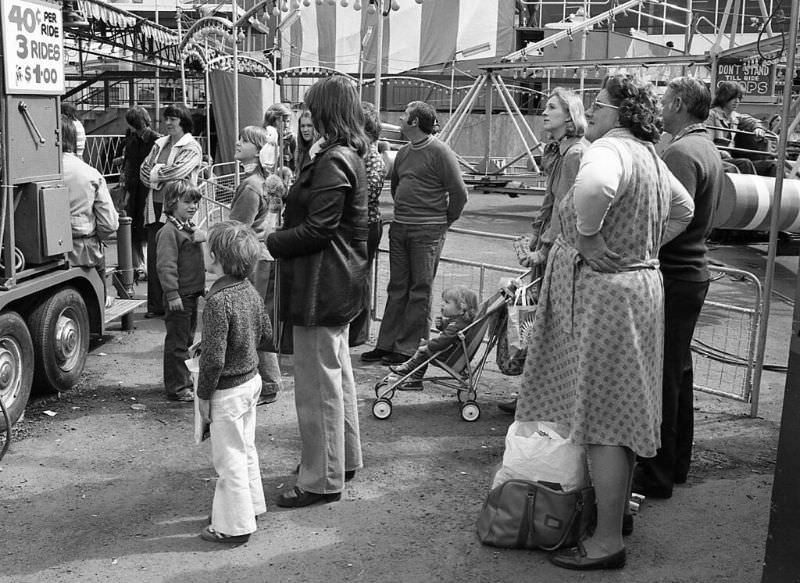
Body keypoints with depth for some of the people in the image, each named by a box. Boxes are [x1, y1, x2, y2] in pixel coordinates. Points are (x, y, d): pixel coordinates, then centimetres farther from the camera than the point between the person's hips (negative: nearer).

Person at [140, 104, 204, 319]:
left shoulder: (192, 147, -2)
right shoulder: (159, 144, 18)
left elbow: (179, 171, -17)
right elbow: (144, 170, 11)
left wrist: (155, 173, -5)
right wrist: (160, 178, -8)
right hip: (155, 206, 6)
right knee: (153, 256, 5)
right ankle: (155, 305, 13)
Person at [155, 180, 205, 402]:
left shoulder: (190, 229, 15)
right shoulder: (169, 231, -16)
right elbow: (166, 266, -21)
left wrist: (202, 286, 25)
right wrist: (172, 294, -25)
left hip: (192, 293, 10)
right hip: (179, 296, -10)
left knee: (187, 339, 18)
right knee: (177, 341, -2)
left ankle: (185, 379, 30)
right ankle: (177, 387, 5)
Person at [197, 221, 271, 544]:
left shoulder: (218, 301, -26)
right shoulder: (251, 291, 0)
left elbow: (214, 358, -25)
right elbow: (265, 334, 12)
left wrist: (203, 395, -13)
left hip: (227, 391, -9)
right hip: (251, 379, 9)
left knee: (229, 459, 4)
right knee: (246, 449, 22)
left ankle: (233, 526, 16)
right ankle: (251, 504, 38)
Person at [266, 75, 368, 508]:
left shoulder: (333, 163, -20)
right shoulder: (348, 156, 12)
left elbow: (316, 229, -23)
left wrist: (266, 244, -17)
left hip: (322, 288, -11)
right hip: (339, 282, 11)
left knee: (318, 383, -1)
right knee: (337, 372, 21)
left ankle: (322, 480, 10)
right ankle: (346, 458, 36)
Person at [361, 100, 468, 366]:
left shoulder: (440, 152, -10)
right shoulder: (403, 153, 13)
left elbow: (459, 192, -9)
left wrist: (445, 221, -1)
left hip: (428, 231, -7)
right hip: (399, 228, 7)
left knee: (420, 290, 0)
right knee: (397, 288, 10)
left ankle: (408, 348, 4)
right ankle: (386, 344, 16)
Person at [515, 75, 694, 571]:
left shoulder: (611, 149, -17)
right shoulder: (651, 157, 14)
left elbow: (593, 188, -42)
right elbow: (683, 209, 29)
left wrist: (587, 236, -25)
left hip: (603, 292, -10)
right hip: (641, 283, 10)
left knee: (602, 419, -4)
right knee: (623, 411, 18)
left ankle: (608, 540, 4)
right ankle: (618, 508, 32)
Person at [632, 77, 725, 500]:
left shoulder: (681, 152, -17)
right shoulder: (708, 149, 16)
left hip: (673, 278, -10)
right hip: (694, 271, 10)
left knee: (661, 375, -3)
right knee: (678, 370, 18)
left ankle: (655, 475, 6)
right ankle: (676, 463, 30)